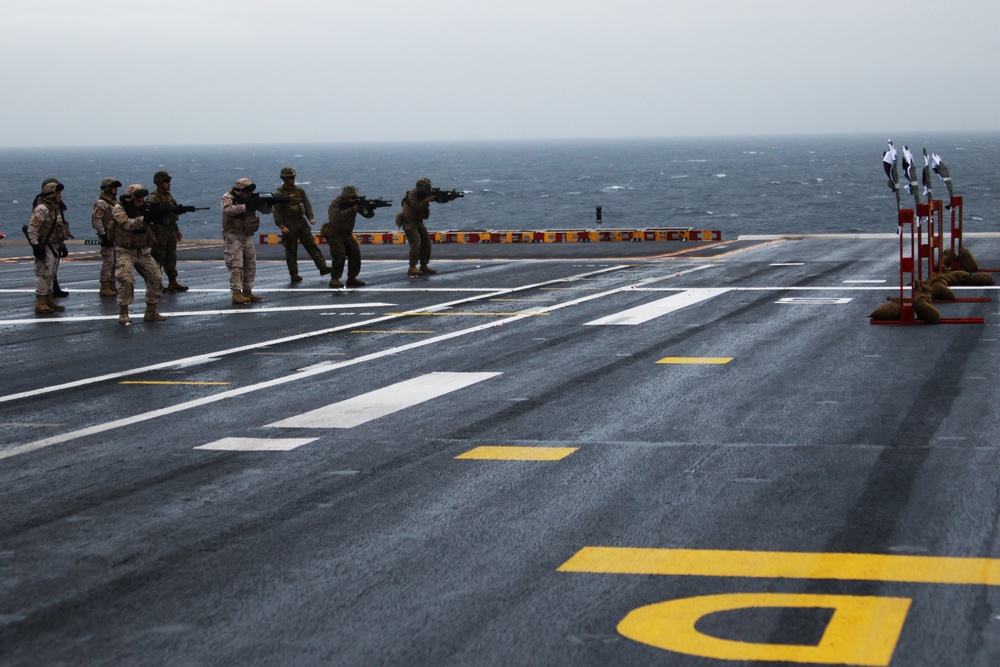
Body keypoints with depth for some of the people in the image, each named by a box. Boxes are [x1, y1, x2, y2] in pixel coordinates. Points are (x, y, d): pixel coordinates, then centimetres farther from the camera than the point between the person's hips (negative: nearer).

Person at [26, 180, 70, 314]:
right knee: (43, 274, -8)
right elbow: (32, 228, -21)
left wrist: (62, 245, 24)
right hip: (45, 248, -10)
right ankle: (40, 305, -5)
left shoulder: (55, 208, 15)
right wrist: (35, 245, -24)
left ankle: (49, 302, 24)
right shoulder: (42, 209, -16)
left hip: (54, 247, 10)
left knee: (50, 275, 16)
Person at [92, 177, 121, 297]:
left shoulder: (114, 202, 18)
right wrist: (103, 235, -22)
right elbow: (96, 220, -18)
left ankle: (112, 286, 18)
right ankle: (104, 288, -9)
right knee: (108, 262, -10)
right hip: (107, 236, -9)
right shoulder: (101, 203, -10)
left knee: (115, 262, 11)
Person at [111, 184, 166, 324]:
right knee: (126, 280, -23)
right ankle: (123, 314, -13)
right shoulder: (119, 208, -12)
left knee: (156, 279, 1)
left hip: (143, 251, 6)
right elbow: (128, 224, -27)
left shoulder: (143, 208, 3)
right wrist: (144, 219, -38)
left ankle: (151, 312, 13)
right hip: (125, 251, -6)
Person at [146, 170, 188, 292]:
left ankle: (173, 282, 16)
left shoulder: (169, 196, 15)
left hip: (171, 231, 8)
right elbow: (148, 216, -19)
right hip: (159, 231, -8)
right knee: (158, 257, -5)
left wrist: (177, 229, 20)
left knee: (171, 258, 11)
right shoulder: (152, 199, -11)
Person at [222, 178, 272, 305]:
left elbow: (265, 211, 5)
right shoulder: (228, 198, -11)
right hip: (233, 236, -7)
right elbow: (228, 209, -31)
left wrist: (268, 205, -17)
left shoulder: (251, 198, 4)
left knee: (251, 265, 9)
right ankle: (236, 294, -17)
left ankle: (247, 292, 18)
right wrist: (245, 206, -32)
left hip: (247, 236, 7)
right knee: (236, 265, -13)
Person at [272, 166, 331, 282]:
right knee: (291, 251, 2)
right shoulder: (279, 194, -6)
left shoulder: (299, 190, 9)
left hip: (302, 223, 4)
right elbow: (276, 212, -9)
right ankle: (294, 274, 8)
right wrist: (281, 226, -16)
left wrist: (311, 217, -2)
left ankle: (322, 267, -4)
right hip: (289, 226, -4)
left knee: (311, 245, -1)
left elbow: (307, 204, 12)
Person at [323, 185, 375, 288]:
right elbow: (336, 217, -39)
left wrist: (370, 209, -29)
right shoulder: (335, 204, -21)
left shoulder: (355, 203, -5)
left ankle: (352, 278, 11)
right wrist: (351, 210, -41)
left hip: (347, 234, 6)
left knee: (355, 254, -1)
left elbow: (367, 214, -5)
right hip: (334, 234, -6)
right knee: (340, 255, -21)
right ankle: (334, 279, -16)